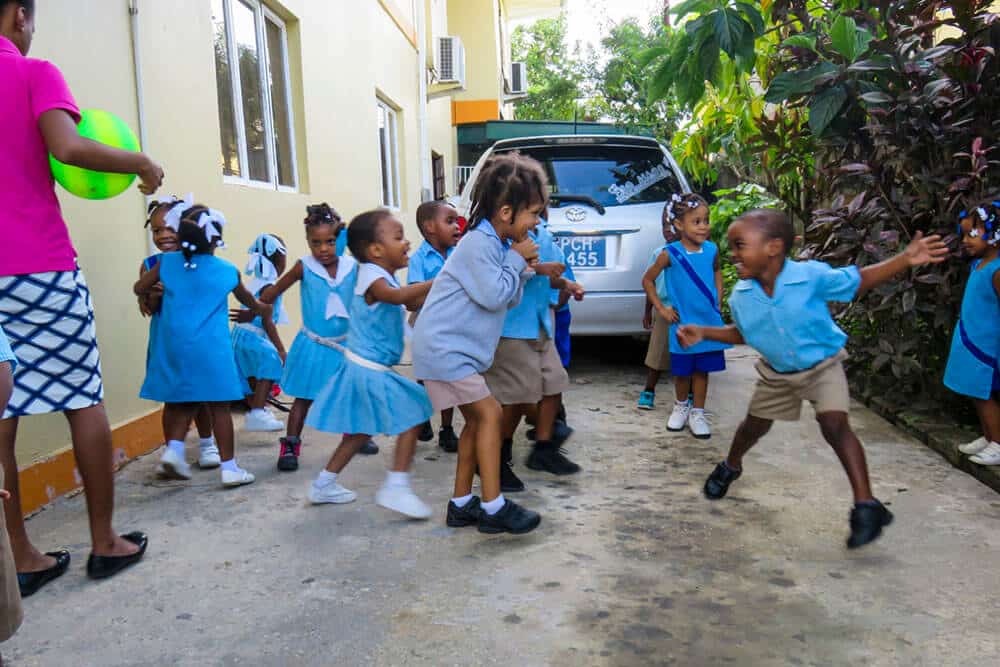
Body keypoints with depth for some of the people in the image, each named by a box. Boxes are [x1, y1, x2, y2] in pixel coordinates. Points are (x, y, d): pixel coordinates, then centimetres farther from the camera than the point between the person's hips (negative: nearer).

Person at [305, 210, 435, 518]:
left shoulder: (383, 277, 14)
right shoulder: (372, 276, -17)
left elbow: (413, 303, 21)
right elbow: (399, 296, -37)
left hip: (367, 369, 10)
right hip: (369, 369, -10)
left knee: (362, 430, 19)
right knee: (411, 417, -8)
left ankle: (324, 484, 29)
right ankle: (396, 488, -5)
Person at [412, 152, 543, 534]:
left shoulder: (500, 244, 12)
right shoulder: (478, 244, -17)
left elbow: (509, 299, 14)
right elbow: (494, 295, -23)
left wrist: (523, 268, -1)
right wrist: (517, 259, -11)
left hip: (456, 348, 10)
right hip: (444, 347, -10)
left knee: (476, 420, 12)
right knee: (489, 415, -10)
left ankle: (461, 505, 20)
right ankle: (493, 508, -4)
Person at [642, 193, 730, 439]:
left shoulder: (712, 250, -2)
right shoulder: (670, 253, -11)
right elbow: (647, 280, 0)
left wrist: (718, 300, 10)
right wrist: (661, 309, -3)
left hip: (709, 322, 2)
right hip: (682, 323, -2)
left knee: (702, 369, 9)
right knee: (682, 370, 10)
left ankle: (697, 413, 23)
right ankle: (681, 406, 34)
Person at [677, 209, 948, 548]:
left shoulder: (813, 275, -27)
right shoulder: (741, 296, -16)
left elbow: (859, 280, -15)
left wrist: (906, 259, -26)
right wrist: (704, 333, -9)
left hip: (823, 366, -4)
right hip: (777, 373, 4)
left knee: (834, 424, -22)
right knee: (755, 425, 19)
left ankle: (866, 505, -16)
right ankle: (730, 467, 50)